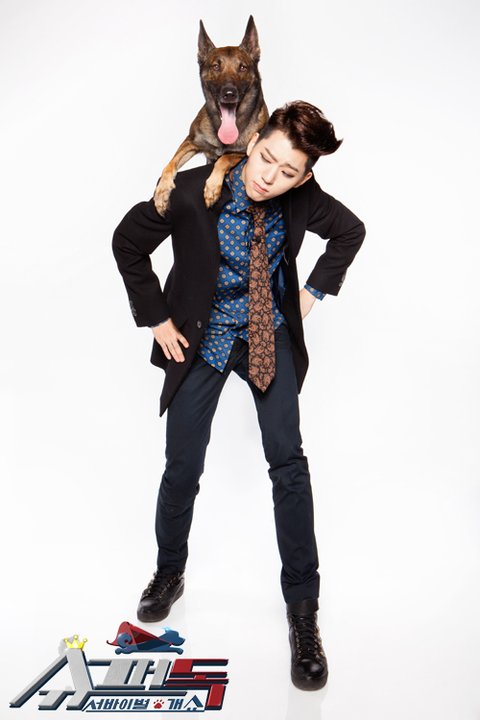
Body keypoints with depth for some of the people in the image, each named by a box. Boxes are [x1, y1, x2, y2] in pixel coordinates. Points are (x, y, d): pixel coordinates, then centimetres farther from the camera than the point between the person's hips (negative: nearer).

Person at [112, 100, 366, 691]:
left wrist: (313, 293, -1)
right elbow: (128, 242, -5)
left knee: (288, 461, -7)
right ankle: (169, 574, 32)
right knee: (182, 467, 3)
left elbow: (350, 232, 8)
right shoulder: (192, 192, -20)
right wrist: (156, 317, -6)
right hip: (202, 338, -1)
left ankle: (302, 609, 7)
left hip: (271, 336, 1)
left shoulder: (302, 199, -13)